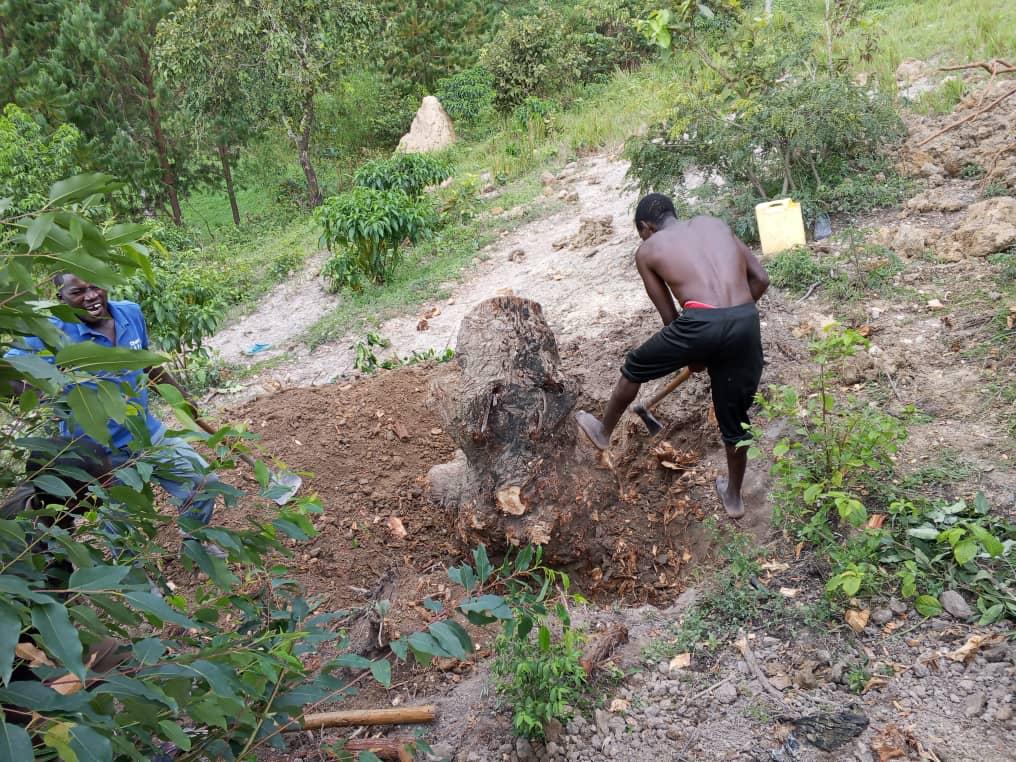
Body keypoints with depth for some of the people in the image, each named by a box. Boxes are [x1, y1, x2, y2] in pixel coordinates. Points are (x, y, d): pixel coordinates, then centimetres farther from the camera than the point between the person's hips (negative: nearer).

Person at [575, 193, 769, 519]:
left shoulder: (647, 250, 16)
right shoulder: (716, 224, 25)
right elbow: (760, 278, 19)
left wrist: (691, 355, 29)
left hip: (701, 322, -4)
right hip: (746, 323, 4)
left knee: (635, 368, 25)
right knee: (735, 414, 23)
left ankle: (604, 431, 46)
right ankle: (734, 496, 40)